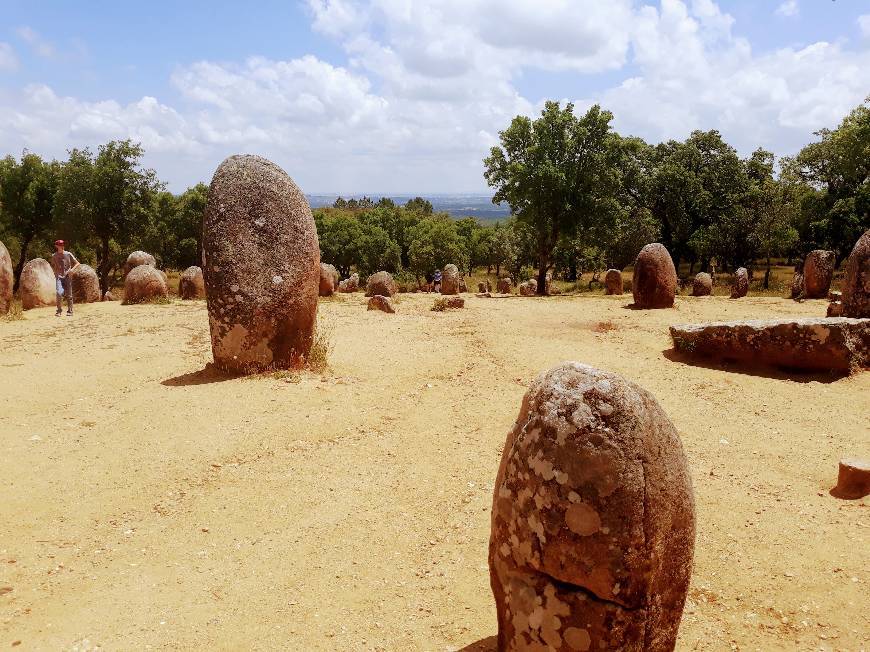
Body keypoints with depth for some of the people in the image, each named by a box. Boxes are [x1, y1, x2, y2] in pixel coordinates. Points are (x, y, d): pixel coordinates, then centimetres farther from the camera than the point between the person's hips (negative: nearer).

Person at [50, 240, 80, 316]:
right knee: (59, 293, -17)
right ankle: (59, 311, -5)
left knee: (69, 295, 3)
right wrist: (55, 272, 4)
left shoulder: (68, 254, 3)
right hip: (59, 277, 0)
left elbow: (77, 263, 6)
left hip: (67, 277, 0)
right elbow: (53, 265, 22)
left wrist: (71, 269, -10)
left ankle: (70, 311, 13)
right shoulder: (54, 256, 7)